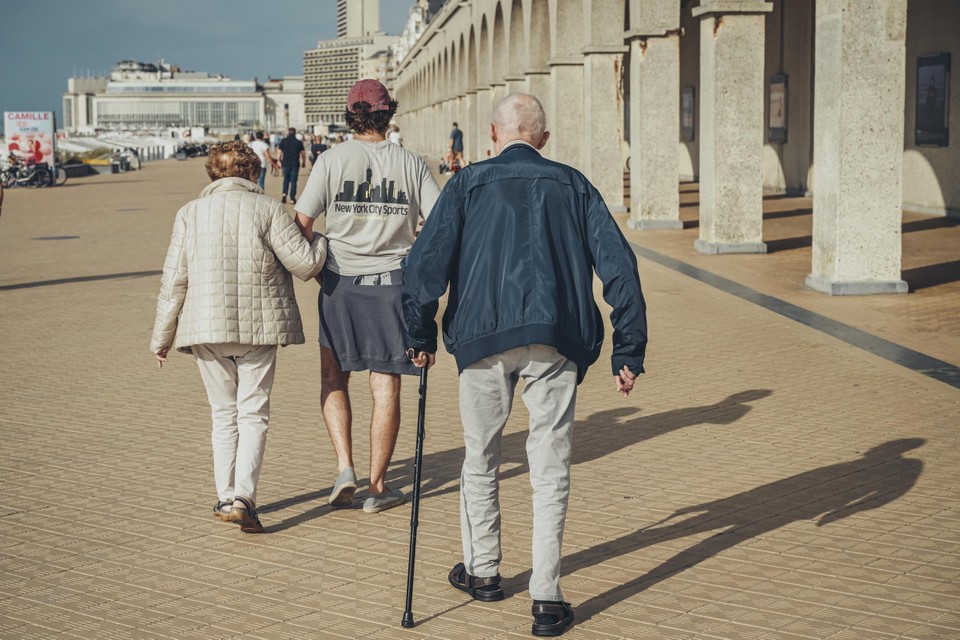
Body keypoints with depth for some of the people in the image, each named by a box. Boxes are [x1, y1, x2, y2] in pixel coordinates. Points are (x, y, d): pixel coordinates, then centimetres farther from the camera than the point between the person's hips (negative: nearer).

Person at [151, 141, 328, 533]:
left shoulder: (190, 214, 3)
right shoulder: (267, 209, -4)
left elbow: (173, 282, 2)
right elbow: (304, 263, -5)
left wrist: (162, 338, 10)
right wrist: (323, 241, 18)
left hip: (206, 329, 2)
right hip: (258, 327, -2)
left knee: (223, 414, 15)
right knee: (253, 413, 4)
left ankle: (226, 498, 17)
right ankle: (242, 496, -12)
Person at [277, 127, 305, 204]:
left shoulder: (283, 141, -1)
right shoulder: (299, 142, 0)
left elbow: (279, 152, -1)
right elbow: (303, 153, 3)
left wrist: (279, 161, 13)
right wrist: (304, 162, 17)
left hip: (286, 163, 1)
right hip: (295, 164, -1)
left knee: (286, 179, 19)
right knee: (293, 181, 4)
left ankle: (284, 194, 0)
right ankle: (292, 199, 0)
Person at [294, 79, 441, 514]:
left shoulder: (332, 160, -4)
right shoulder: (411, 164, 0)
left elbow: (301, 223, -6)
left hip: (341, 281, 0)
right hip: (392, 282, 1)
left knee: (334, 379, 16)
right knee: (386, 388, 6)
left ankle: (345, 467, 2)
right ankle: (377, 486, 12)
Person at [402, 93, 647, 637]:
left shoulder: (468, 183, 7)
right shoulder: (574, 186, 11)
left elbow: (425, 263, -3)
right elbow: (619, 265, 3)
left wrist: (422, 336, 8)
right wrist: (630, 351, 5)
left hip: (484, 335, 0)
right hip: (558, 339, 1)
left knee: (481, 457, 18)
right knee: (551, 468, 5)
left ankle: (483, 571, 31)